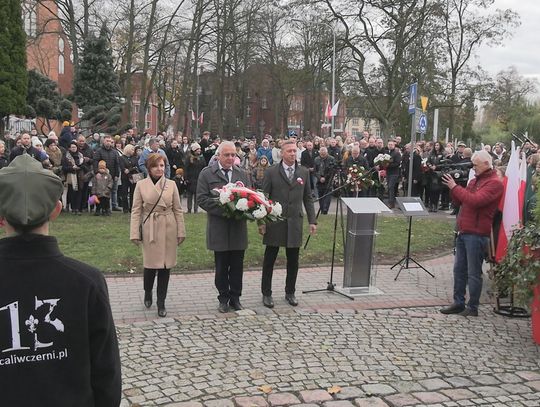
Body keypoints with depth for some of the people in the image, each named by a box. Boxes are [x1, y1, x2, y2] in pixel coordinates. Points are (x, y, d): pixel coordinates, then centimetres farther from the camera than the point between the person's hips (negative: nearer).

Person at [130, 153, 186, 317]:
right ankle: (147, 293, 33)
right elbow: (136, 210, 0)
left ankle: (161, 302, 17)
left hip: (169, 229, 1)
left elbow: (178, 210, 6)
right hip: (150, 229, -1)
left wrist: (181, 232, 3)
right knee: (151, 264, 1)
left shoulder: (171, 184, 3)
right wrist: (135, 233, -5)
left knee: (165, 265, 4)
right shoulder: (141, 185, 0)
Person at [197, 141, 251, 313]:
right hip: (219, 229, -3)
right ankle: (223, 298, 20)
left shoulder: (242, 174, 12)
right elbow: (202, 199, -8)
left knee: (237, 265, 8)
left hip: (239, 227, 3)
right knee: (221, 266, 6)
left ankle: (235, 297, 21)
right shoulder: (207, 174, -1)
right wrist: (223, 209, -18)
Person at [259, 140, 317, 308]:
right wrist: (261, 221, -7)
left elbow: (308, 198, 9)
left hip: (295, 222, 3)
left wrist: (312, 220, 3)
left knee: (293, 261, 9)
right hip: (274, 222, -2)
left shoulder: (304, 172, 7)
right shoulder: (271, 172, -2)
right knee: (269, 259, 6)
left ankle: (290, 293, 24)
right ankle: (266, 294, 18)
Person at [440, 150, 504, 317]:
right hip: (463, 232, 9)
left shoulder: (494, 183, -10)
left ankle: (473, 307, 7)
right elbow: (460, 201, 21)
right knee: (459, 269, 12)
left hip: (477, 234, -9)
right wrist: (451, 187, 4)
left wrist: (455, 187, -16)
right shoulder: (475, 180, 18)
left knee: (474, 273, -2)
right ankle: (458, 303, 20)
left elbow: (475, 200, -23)